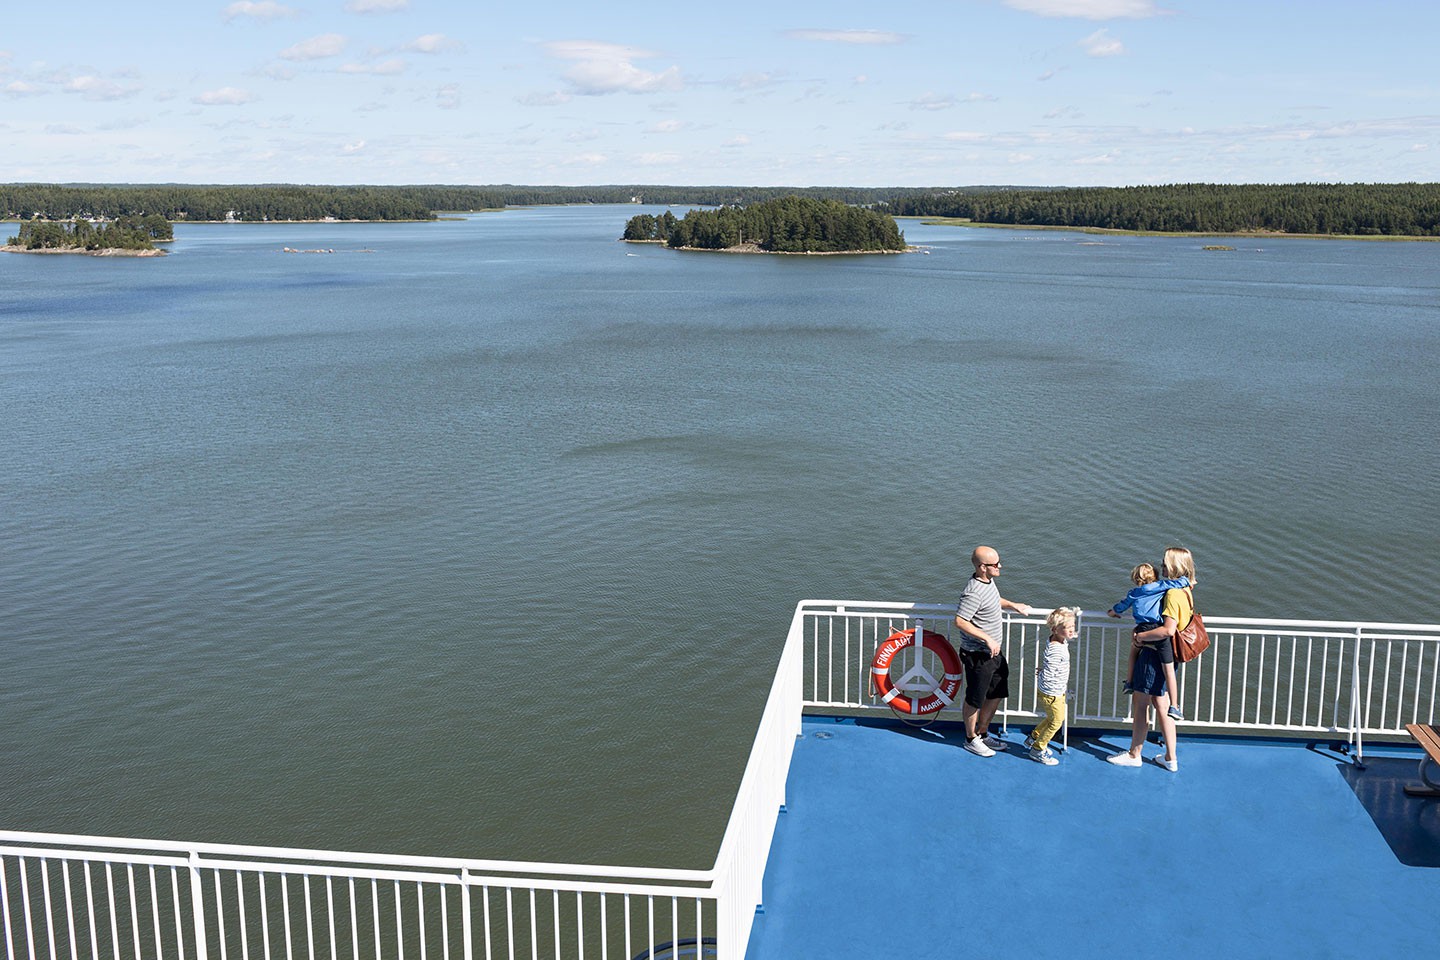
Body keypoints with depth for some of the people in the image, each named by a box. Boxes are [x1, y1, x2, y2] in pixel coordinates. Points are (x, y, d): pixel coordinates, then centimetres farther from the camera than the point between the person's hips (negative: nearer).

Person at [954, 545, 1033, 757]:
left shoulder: (988, 581, 4)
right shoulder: (974, 593, -27)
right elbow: (960, 621, -29)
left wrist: (1013, 605, 16)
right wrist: (987, 638, -28)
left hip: (994, 651, 10)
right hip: (978, 655, -10)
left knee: (997, 694, 20)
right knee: (975, 699, 7)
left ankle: (982, 733, 36)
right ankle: (971, 739, 25)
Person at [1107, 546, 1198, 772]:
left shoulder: (1173, 594, -21)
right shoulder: (1185, 591, 10)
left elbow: (1168, 630, -29)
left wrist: (1142, 636, -17)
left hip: (1155, 654, -10)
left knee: (1139, 703, 3)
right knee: (1160, 705, 16)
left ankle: (1134, 754, 15)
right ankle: (1170, 758, 22)